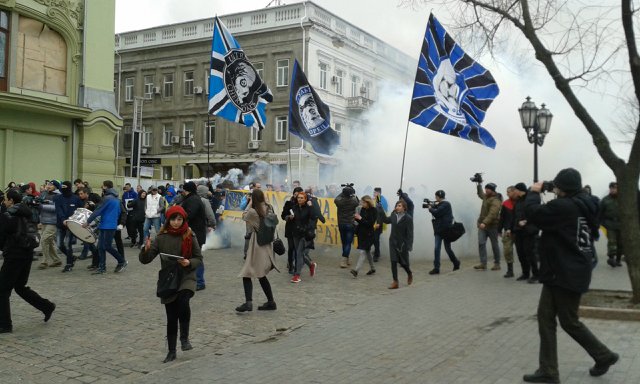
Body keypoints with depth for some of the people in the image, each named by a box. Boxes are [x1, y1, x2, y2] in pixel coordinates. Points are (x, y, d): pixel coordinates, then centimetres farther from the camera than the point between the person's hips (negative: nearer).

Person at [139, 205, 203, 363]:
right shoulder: (161, 238, -2)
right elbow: (145, 260, -4)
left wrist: (189, 263, -18)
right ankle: (171, 351, 23)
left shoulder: (190, 237, -4)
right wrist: (146, 249, -25)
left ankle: (184, 338, -8)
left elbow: (199, 258, 3)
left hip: (187, 278, -2)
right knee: (171, 318, 7)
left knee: (183, 301, -30)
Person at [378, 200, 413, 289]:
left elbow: (410, 233, -15)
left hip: (402, 243, -4)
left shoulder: (408, 218, -13)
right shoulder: (393, 215, 2)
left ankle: (409, 274, 40)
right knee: (393, 262, -2)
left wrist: (409, 246, -19)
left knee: (403, 262, 8)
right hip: (393, 242, 4)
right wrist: (379, 211, 13)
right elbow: (386, 220, 23)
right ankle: (395, 282, 4)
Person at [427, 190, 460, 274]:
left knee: (448, 248, 6)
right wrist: (432, 206, 4)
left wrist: (430, 209, -4)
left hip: (446, 230, -7)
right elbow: (436, 213, 14)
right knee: (436, 249, -2)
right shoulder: (439, 204, 13)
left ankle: (456, 263, 28)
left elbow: (436, 213, -21)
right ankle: (436, 268, -3)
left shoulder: (446, 204, -13)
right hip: (439, 230, 7)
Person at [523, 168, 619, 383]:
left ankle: (604, 356, 25)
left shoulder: (563, 206, -21)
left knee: (569, 322, 6)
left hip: (568, 275, -10)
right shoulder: (582, 206, 9)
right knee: (545, 317, 10)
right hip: (560, 273, 10)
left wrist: (534, 193, -3)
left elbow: (533, 213, -19)